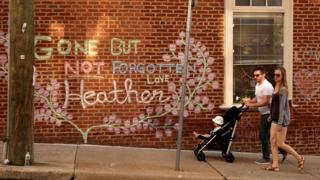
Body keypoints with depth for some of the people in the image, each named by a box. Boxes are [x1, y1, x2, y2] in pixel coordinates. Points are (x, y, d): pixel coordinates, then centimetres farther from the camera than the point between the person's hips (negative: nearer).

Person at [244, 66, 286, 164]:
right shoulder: (258, 85, 11)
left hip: (268, 113, -10)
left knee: (263, 136, -5)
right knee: (268, 136, 14)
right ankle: (283, 151, 22)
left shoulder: (267, 86, -20)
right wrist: (249, 101, 0)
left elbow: (265, 102, -25)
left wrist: (250, 105, -24)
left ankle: (266, 158, 5)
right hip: (264, 114, 10)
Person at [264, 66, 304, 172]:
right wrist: (271, 116, 21)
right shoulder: (277, 87, 12)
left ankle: (299, 158, 9)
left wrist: (280, 122, -21)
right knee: (272, 141, 4)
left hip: (282, 119, -9)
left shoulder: (283, 89, -15)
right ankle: (275, 165, 7)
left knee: (280, 144, -4)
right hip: (275, 118, 9)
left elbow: (282, 106, -19)